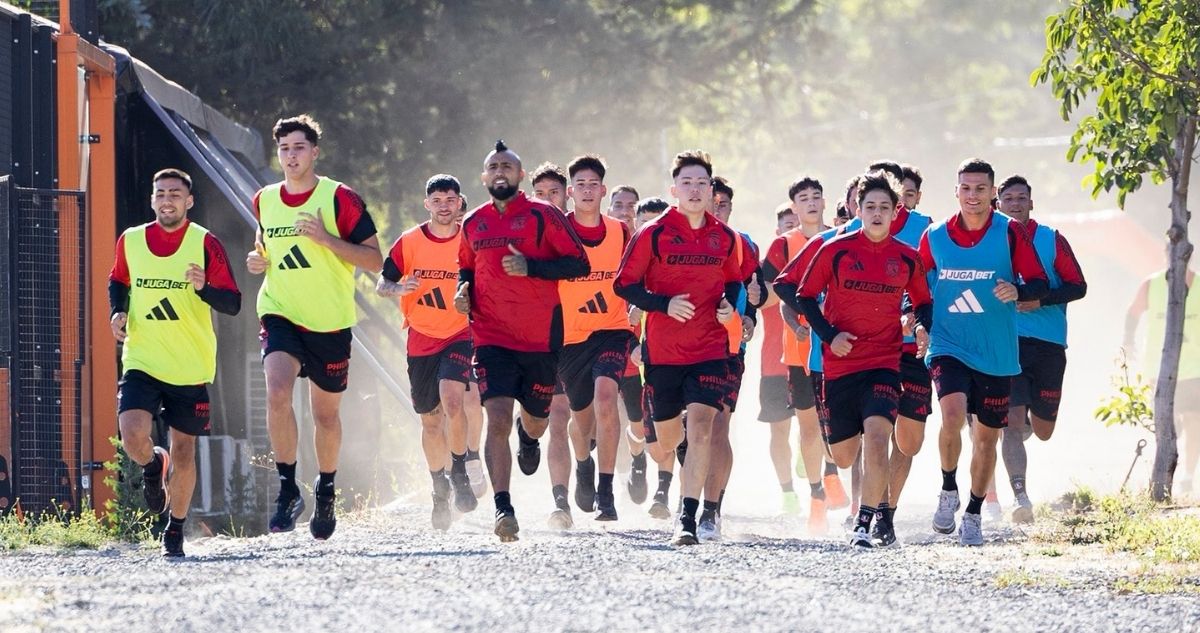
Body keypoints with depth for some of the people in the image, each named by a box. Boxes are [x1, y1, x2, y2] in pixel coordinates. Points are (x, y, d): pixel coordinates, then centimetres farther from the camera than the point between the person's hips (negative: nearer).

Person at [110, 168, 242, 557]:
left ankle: (175, 531, 25)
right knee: (132, 435, -21)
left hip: (191, 368, -1)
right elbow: (118, 282, 21)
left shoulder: (206, 244, -5)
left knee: (184, 452, 6)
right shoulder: (130, 241, 3)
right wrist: (118, 313, 2)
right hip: (142, 361, 1)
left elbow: (233, 304, -7)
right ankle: (153, 467, 15)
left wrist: (203, 288, -27)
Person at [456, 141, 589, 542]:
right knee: (497, 419, -16)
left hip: (541, 339, -1)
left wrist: (530, 267, -19)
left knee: (536, 420, 15)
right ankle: (502, 507, -17)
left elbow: (579, 264, -6)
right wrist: (463, 290, 4)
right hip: (492, 339, 1)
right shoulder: (473, 224, 9)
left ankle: (528, 436, 54)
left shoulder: (543, 216, -4)